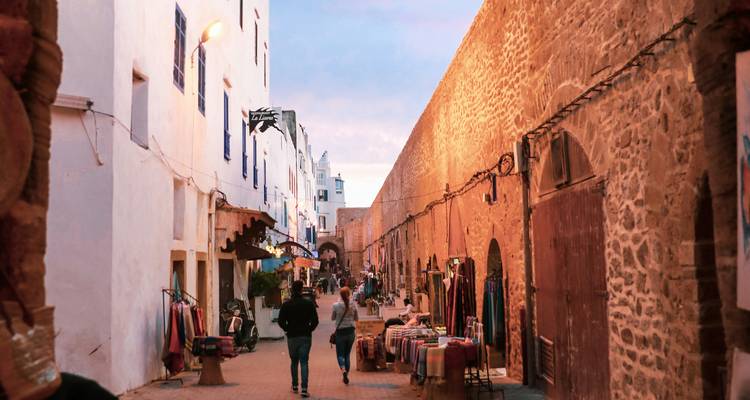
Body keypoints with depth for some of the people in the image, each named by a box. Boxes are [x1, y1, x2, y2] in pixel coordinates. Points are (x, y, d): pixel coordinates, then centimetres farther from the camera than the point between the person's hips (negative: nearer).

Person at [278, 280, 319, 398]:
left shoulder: (286, 304, -3)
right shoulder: (309, 303, -5)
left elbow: (280, 321, -5)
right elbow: (315, 321, -7)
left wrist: (288, 329, 8)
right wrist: (309, 329, 7)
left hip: (292, 336, 1)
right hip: (306, 336, -1)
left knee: (294, 361, 17)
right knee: (304, 362, 0)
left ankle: (294, 386, 25)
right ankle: (304, 389, -9)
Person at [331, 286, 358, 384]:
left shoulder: (336, 305, -11)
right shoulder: (353, 305, -4)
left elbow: (332, 318, 1)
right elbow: (356, 319, 6)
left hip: (340, 332, -3)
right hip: (350, 331, 3)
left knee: (340, 354, 5)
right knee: (347, 354, 15)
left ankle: (343, 370, -23)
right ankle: (346, 376, 17)